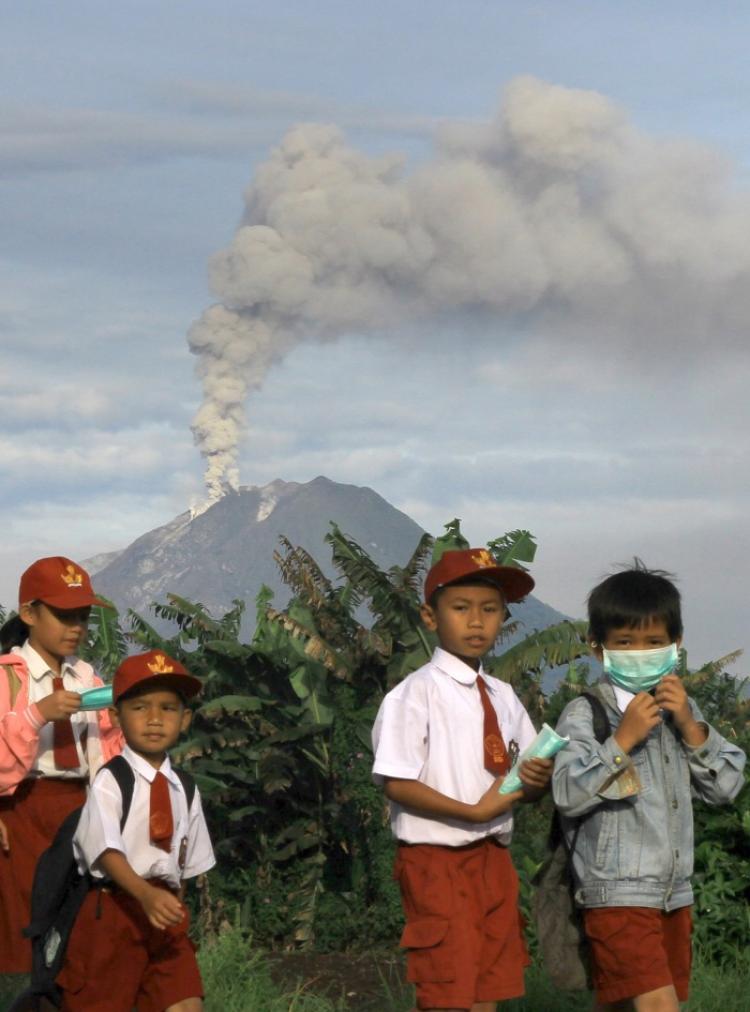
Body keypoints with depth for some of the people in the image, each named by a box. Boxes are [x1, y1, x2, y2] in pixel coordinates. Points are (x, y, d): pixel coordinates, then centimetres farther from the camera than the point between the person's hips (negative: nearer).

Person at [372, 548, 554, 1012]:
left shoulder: (503, 697, 11)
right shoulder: (416, 694, -8)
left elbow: (527, 788, 13)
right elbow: (396, 784, -15)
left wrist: (537, 780, -10)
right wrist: (473, 812, -20)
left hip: (494, 857, 6)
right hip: (437, 858, -6)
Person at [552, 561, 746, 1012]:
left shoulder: (680, 708, 11)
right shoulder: (585, 713, -7)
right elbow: (569, 795, -17)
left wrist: (689, 726, -6)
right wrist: (623, 738, -20)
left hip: (675, 890, 7)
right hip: (618, 891, -6)